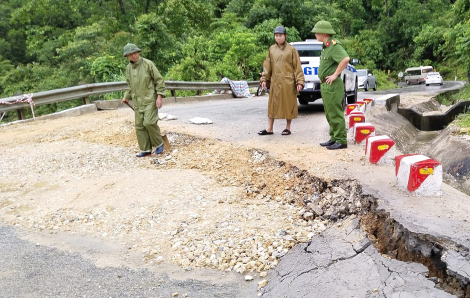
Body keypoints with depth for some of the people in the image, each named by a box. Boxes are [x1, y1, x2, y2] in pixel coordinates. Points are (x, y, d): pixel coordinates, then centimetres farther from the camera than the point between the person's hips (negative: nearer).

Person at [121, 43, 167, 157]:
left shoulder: (148, 64, -6)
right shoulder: (128, 68, 11)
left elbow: (159, 80, -6)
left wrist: (159, 96, -12)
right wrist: (127, 97, 20)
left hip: (150, 99, -6)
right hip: (138, 101, 6)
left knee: (149, 122, -15)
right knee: (139, 125, 5)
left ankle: (159, 144, 7)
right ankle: (145, 149, 15)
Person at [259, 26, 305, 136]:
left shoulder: (291, 49, 0)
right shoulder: (271, 49, 10)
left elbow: (297, 66, -2)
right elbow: (267, 65, 11)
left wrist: (299, 81, -9)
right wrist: (264, 79, 2)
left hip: (288, 82, -3)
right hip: (275, 81, 3)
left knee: (288, 104, 4)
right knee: (272, 104, 5)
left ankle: (288, 128, 16)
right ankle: (269, 129, 10)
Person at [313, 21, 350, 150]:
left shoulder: (334, 45, -15)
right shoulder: (325, 46, 16)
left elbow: (345, 59, -30)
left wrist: (335, 75, -24)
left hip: (332, 85, -10)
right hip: (325, 85, 10)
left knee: (335, 114, -7)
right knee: (329, 114, 15)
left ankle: (341, 141, -1)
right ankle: (334, 138, 24)